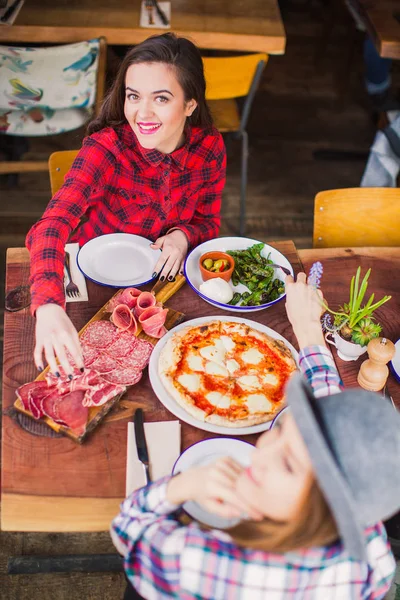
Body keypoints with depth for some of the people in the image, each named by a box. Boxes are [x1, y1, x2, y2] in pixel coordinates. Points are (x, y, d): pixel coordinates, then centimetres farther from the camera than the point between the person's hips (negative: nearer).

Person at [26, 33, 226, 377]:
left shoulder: (210, 149, -14)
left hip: (162, 275, 3)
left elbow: (208, 222, 1)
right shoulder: (105, 147, -26)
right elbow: (55, 222, -41)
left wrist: (183, 235, -24)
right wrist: (50, 307, -59)